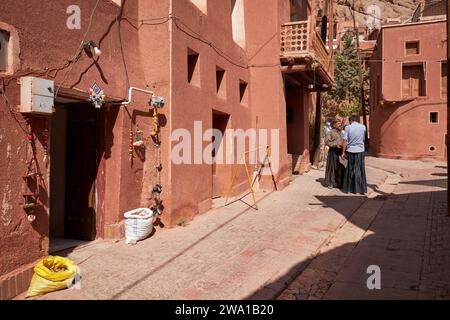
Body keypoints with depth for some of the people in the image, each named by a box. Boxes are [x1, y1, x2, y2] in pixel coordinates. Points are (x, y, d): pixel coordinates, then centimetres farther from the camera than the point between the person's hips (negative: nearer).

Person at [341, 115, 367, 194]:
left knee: (349, 170, 10)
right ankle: (360, 189, 6)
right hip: (360, 150, 1)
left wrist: (343, 152, -4)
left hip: (350, 151, 0)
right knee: (360, 170, 5)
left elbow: (345, 141, -8)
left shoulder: (348, 127, -5)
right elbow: (363, 139, 13)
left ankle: (348, 188, 15)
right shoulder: (363, 127, 2)